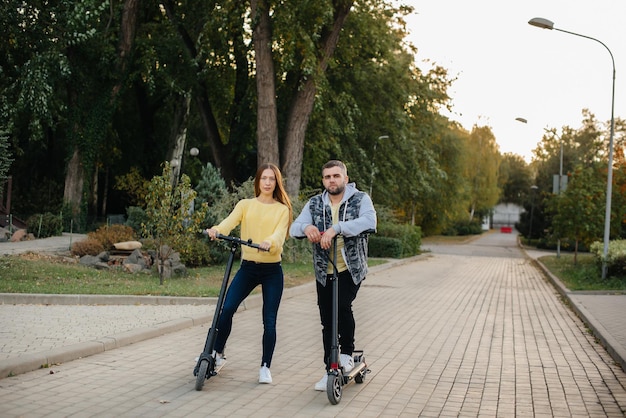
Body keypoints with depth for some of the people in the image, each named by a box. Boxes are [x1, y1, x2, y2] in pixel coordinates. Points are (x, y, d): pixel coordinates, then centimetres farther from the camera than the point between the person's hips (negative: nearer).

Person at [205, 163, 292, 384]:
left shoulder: (282, 209, 3)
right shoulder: (245, 205, 6)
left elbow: (280, 234, -14)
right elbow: (230, 221, -13)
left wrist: (269, 242, -38)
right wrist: (216, 230, -35)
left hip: (272, 270, -1)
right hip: (248, 267, 1)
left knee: (269, 321, 0)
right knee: (226, 309, -12)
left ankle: (265, 367, 13)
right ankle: (217, 353, 9)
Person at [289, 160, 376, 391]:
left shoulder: (360, 199, -4)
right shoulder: (315, 204, 6)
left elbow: (369, 221, -25)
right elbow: (294, 228, -3)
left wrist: (336, 228, -36)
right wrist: (306, 227, -29)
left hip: (351, 268, -4)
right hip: (324, 271, 4)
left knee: (343, 306, -24)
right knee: (327, 321, 7)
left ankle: (347, 354, 1)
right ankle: (331, 371, 20)